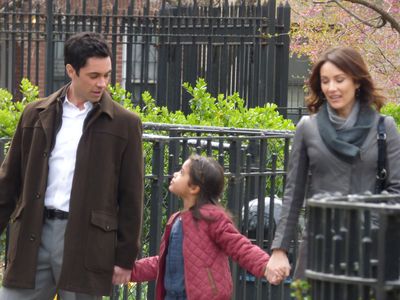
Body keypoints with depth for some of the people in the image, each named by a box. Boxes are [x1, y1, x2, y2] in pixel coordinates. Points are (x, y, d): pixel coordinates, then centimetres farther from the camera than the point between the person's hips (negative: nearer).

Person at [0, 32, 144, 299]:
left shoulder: (124, 124, 2)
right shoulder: (36, 115, 10)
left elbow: (131, 197, 2)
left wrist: (125, 258, -1)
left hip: (86, 242, -2)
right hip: (34, 235, 2)